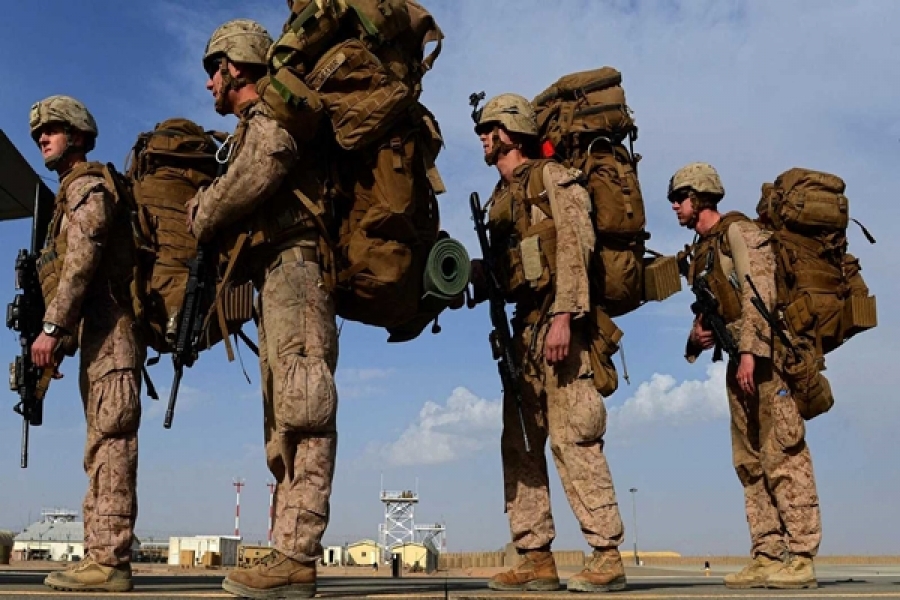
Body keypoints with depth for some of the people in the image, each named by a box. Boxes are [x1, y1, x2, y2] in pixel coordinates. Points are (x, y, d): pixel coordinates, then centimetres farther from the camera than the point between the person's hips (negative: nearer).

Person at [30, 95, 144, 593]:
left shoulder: (87, 184, -2)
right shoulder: (73, 192, 28)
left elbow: (81, 260, -16)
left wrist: (51, 327, -22)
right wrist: (64, 339, 18)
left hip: (109, 327, -10)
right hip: (101, 333, 10)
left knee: (109, 440, -15)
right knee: (104, 443, 7)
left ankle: (109, 560, -17)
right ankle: (100, 558, 10)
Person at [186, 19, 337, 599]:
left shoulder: (272, 114, -2)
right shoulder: (252, 130, 28)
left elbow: (252, 179, -15)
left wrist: (201, 216, 2)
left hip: (294, 265, -11)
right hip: (280, 278, 11)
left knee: (300, 412, -16)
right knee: (284, 421, 6)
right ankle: (289, 553, 9)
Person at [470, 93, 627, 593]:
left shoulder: (552, 178, -1)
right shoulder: (500, 197, 22)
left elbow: (574, 248, -13)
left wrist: (562, 317, -22)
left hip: (556, 323, -9)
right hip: (524, 327, 9)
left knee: (571, 436, -11)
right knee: (519, 444, 6)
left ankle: (607, 555, -5)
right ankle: (536, 558, 10)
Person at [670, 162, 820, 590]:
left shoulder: (738, 232, -6)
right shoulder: (700, 251, 20)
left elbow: (759, 294, -17)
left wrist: (750, 352, -24)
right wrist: (697, 336, 3)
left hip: (766, 356, -9)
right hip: (739, 360, 9)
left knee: (782, 455, -9)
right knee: (750, 462, 7)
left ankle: (801, 558, -6)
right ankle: (767, 557, 11)